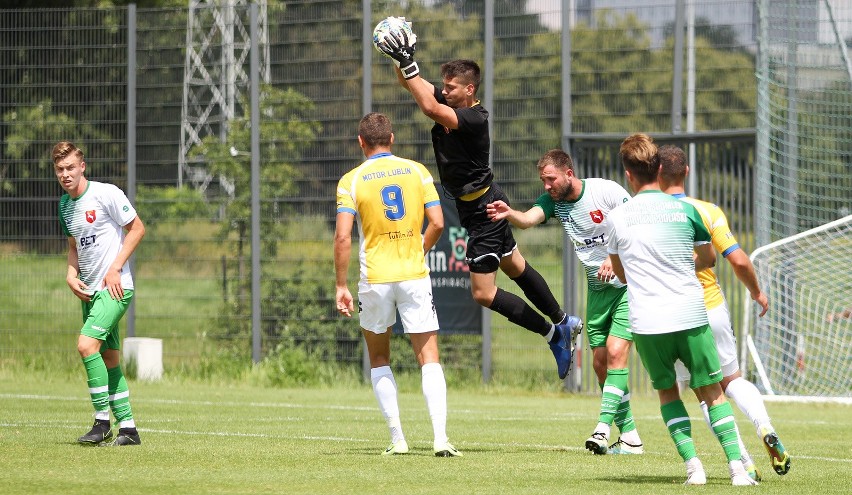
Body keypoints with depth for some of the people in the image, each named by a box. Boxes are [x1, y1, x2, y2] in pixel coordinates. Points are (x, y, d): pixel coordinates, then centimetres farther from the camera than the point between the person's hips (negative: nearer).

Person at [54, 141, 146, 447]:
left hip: (115, 286, -8)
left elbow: (137, 229, -8)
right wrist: (71, 274, 4)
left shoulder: (106, 194, -12)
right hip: (89, 291, 8)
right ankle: (127, 428, 12)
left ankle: (102, 420, -14)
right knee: (109, 359, 7)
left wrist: (115, 268, -13)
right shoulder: (64, 204, 11)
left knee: (87, 344, -21)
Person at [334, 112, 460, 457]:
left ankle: (397, 438, 9)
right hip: (415, 275, 1)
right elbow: (437, 223, -2)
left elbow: (343, 237, -11)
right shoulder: (416, 171, 3)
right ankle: (440, 438, -15)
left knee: (379, 359, 16)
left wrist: (341, 286, -6)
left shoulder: (351, 180, -2)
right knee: (429, 359, 1)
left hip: (375, 280, -1)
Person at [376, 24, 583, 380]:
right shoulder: (451, 103, -2)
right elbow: (410, 84, 3)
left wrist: (407, 63, -42)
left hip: (483, 210, -10)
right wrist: (401, 60, -17)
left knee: (483, 293, -6)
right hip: (488, 204, 10)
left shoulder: (475, 119, -27)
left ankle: (553, 333, 5)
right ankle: (563, 322, 40)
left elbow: (430, 108, -43)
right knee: (514, 266, 25)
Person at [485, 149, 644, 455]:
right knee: (600, 363, 3)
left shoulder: (606, 191, -14)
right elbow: (528, 219, -20)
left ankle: (603, 428, -22)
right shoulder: (553, 201, -1)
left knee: (615, 353, -18)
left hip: (629, 283, -6)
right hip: (597, 288, 6)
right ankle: (630, 438, 11)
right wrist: (509, 214, -43)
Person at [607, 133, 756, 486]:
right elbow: (709, 258, 18)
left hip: (647, 323, 0)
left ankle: (692, 464, 2)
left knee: (667, 391, 16)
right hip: (691, 315, 0)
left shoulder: (618, 217, 2)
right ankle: (736, 465, -4)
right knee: (712, 391, 9)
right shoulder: (684, 209, 2)